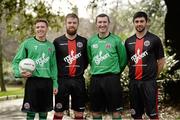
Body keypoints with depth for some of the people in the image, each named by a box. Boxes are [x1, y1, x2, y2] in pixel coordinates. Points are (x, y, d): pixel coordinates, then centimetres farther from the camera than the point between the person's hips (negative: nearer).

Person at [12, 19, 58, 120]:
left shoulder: (51, 46, 12)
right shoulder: (27, 43, 1)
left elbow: (53, 66, 14)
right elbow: (16, 61, 2)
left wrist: (55, 83, 8)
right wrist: (20, 73, -16)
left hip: (47, 81, 3)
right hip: (32, 81, -3)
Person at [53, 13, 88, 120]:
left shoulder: (84, 41, 6)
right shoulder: (58, 41, 2)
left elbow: (87, 59, 11)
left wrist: (81, 70, 4)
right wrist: (58, 72, 2)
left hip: (78, 80, 2)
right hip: (62, 80, -2)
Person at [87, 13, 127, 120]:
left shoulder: (116, 40, -2)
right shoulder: (91, 41, 9)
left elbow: (123, 59, 3)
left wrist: (115, 72, 8)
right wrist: (96, 71, 12)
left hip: (112, 78, -4)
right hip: (95, 79, 4)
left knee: (116, 111, 0)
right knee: (96, 111, 10)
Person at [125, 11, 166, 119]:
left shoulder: (154, 39, -2)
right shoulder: (128, 41, 10)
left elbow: (161, 60, 1)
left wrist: (154, 76, 3)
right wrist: (134, 73, 11)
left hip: (149, 82, -4)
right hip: (133, 82, 4)